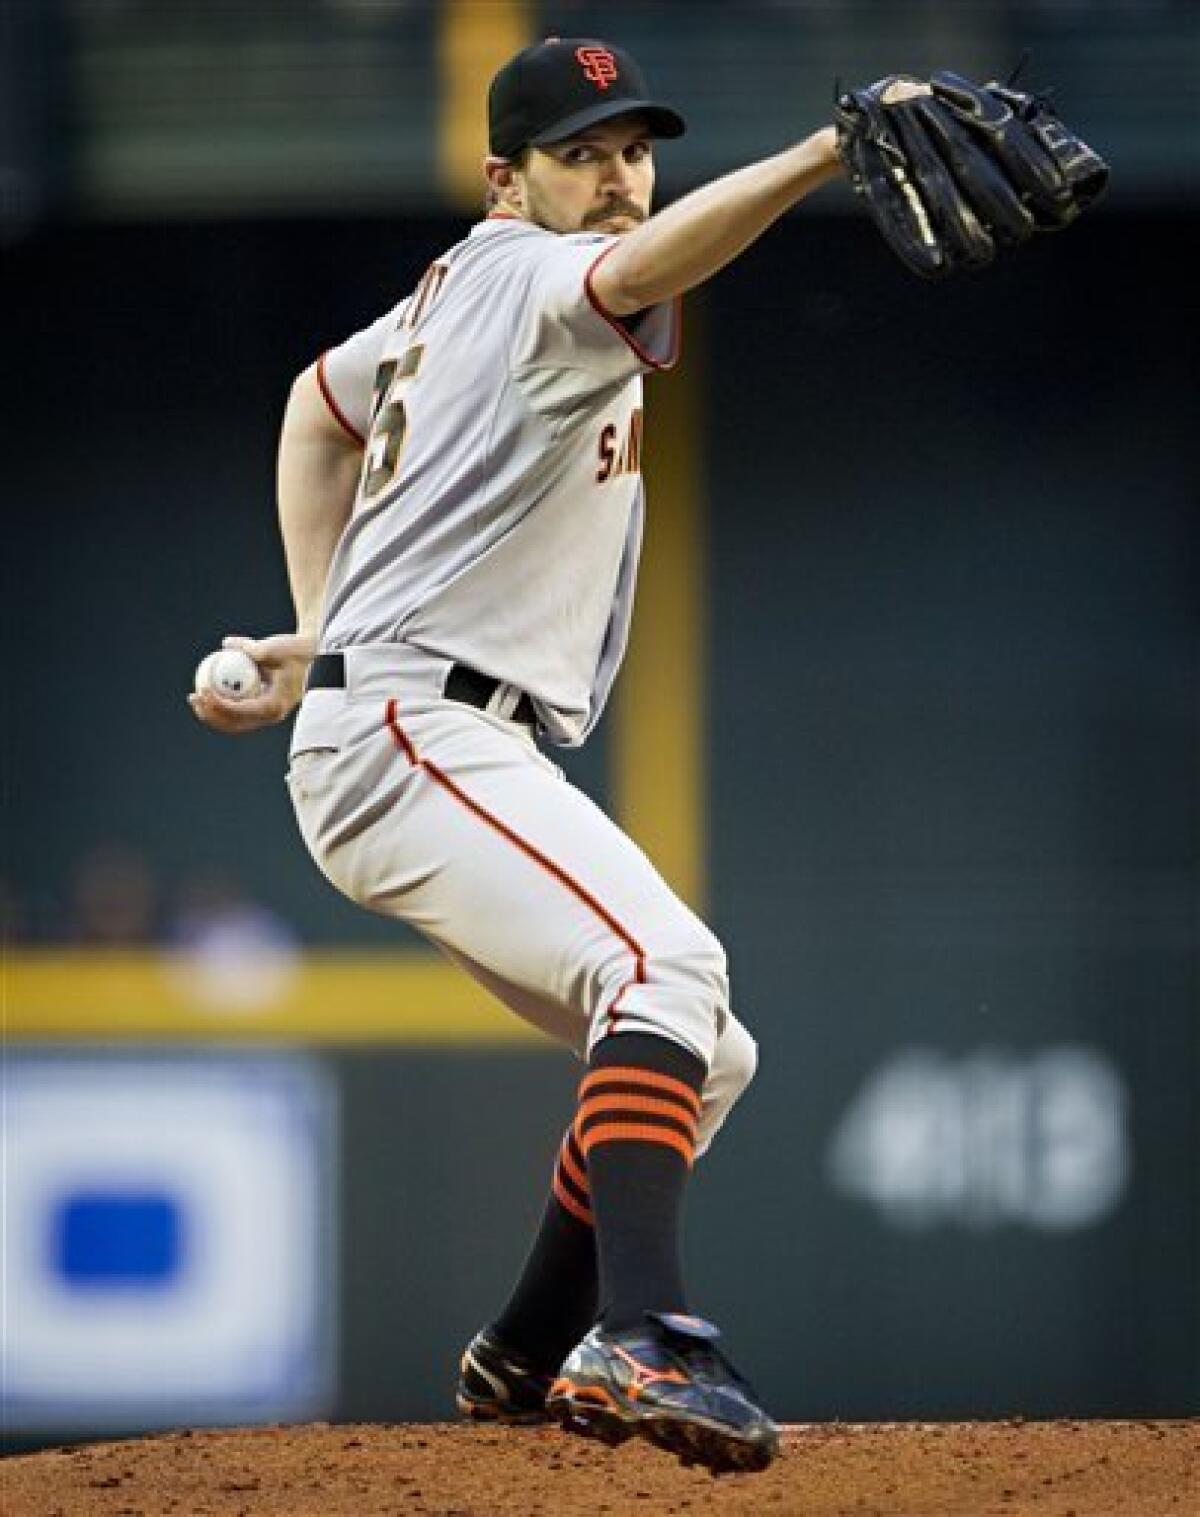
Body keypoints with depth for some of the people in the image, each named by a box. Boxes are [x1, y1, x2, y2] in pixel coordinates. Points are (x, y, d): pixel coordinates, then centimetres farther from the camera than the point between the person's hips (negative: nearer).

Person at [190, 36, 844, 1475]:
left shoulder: (460, 290, 19)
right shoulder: (528, 277, -9)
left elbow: (320, 399, 34)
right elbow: (642, 269, -32)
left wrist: (324, 631, 25)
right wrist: (824, 153, -48)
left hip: (469, 751, 10)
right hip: (407, 729, -10)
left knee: (707, 1059, 15)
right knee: (665, 967, -31)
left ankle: (524, 1361, 23)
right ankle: (638, 1340, -46)